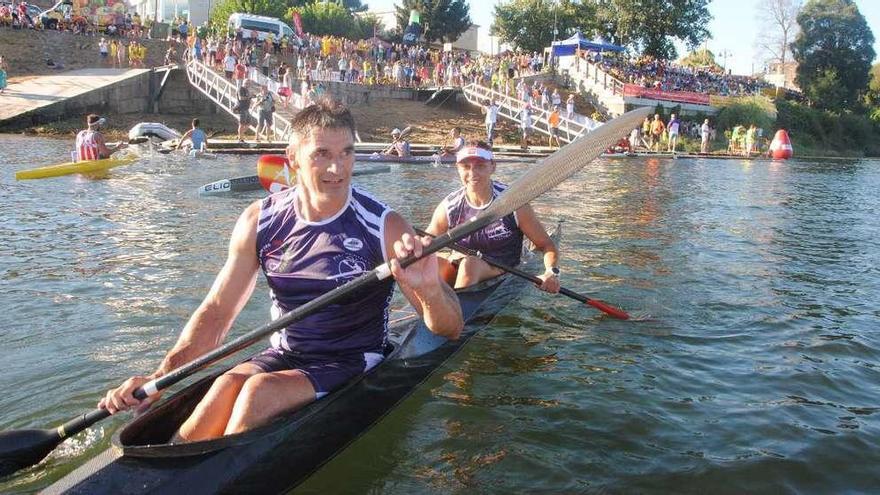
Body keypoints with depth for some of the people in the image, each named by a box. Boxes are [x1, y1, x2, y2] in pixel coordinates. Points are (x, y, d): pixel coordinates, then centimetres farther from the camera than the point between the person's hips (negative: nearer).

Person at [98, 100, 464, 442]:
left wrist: (430, 289, -37)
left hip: (352, 366, -2)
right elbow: (216, 312, 1)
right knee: (228, 384, -29)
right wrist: (160, 376, -12)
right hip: (282, 356, 3)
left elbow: (450, 330, -14)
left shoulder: (384, 227, -14)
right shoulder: (260, 221, -4)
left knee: (260, 390, -28)